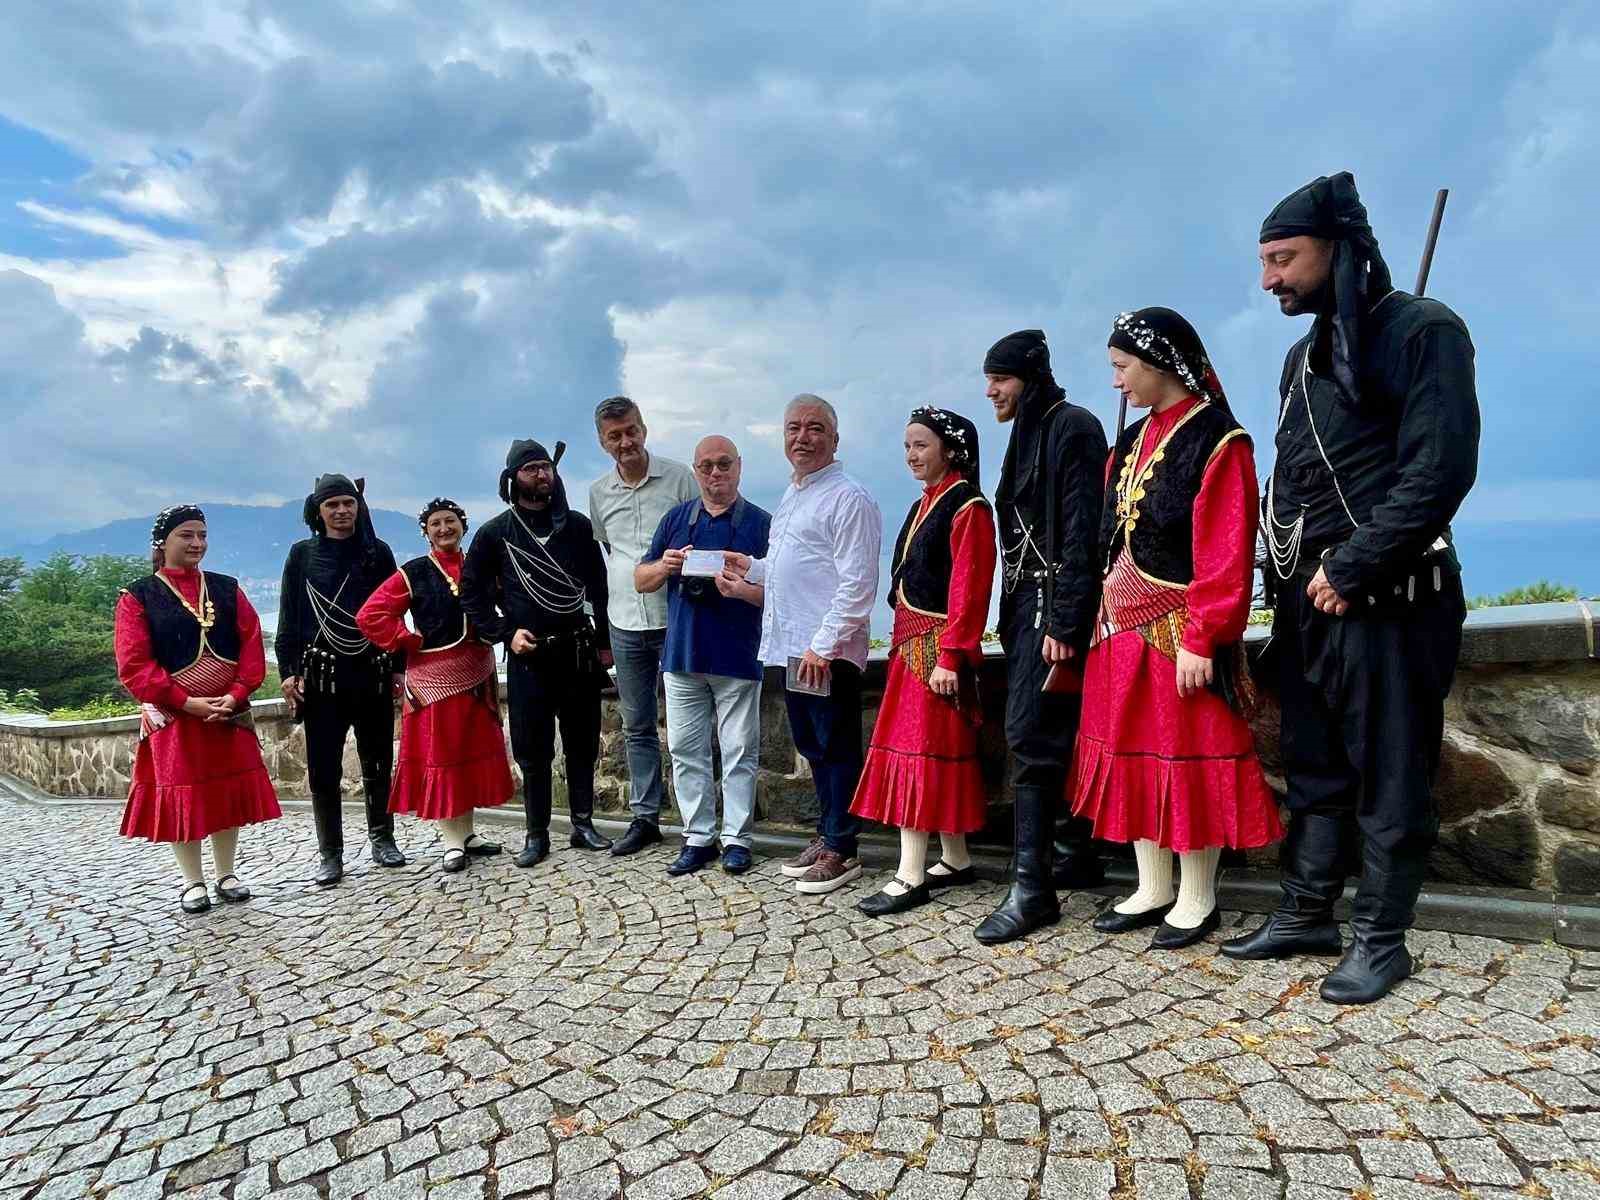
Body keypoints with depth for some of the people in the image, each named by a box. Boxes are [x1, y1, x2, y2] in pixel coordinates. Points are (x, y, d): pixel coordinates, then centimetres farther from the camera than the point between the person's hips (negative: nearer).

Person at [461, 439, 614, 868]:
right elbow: (471, 592, 4)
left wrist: (604, 641, 5)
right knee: (533, 750, 4)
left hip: (578, 652, 2)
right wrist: (505, 633, -5)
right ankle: (537, 835, 14)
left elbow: (600, 586, 9)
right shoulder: (495, 533, 2)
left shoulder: (576, 525, 7)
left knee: (583, 743, 8)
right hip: (527, 656, -1)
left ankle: (583, 824, 19)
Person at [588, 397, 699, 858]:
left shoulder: (679, 477, -4)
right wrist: (620, 587, 15)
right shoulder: (598, 493, 9)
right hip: (626, 625, 4)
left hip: (676, 621, -4)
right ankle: (644, 817, 21)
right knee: (637, 726, 11)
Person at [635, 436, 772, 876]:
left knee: (739, 752, 3)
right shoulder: (676, 519, 10)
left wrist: (744, 590, -24)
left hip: (738, 657, -3)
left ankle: (736, 838, 15)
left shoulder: (761, 523, -1)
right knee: (685, 750, 8)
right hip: (682, 654, 4)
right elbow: (640, 580, 13)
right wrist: (664, 566, -8)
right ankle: (698, 837, 19)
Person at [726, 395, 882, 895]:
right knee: (812, 747, 17)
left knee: (836, 749, 2)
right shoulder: (791, 497, 18)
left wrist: (823, 644, -21)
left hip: (826, 652, -9)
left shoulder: (848, 497, -11)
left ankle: (841, 850, 13)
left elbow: (857, 584, -18)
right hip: (790, 646, 9)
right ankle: (825, 835, 30)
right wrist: (751, 568, 14)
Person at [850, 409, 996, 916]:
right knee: (941, 752, 13)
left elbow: (968, 590, -18)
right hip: (911, 644, 9)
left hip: (937, 647, -9)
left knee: (921, 752, -6)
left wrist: (949, 656, -21)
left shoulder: (968, 508, -11)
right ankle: (955, 860, 23)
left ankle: (910, 877, 1)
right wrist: (903, 641, 15)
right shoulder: (923, 505, 16)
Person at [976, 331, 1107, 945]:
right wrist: (1012, 618, 15)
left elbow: (1083, 529, -16)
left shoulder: (1072, 427, -8)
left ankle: (1032, 885, -9)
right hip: (1026, 603, 9)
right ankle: (1075, 853, 23)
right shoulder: (1027, 435, 19)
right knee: (1052, 733, 12)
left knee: (1031, 731, -13)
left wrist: (1063, 623, -22)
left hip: (1056, 604, -9)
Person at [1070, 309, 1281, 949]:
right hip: (1123, 631, 8)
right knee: (1132, 753, 12)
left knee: (1189, 759, 2)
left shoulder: (1217, 443, -10)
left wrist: (1200, 639, -19)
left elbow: (1226, 555, -16)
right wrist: (1104, 618, 9)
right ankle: (1152, 890, 25)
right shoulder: (1132, 443, 13)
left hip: (1179, 634, -8)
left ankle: (1197, 900, 18)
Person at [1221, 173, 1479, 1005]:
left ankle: (1380, 937, 15)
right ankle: (1306, 917, 23)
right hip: (1308, 597, 7)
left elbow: (1438, 473, -15)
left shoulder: (1422, 332, -7)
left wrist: (1350, 569, -15)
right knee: (1313, 769, 12)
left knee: (1388, 776, 2)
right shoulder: (1303, 356, 16)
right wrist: (1289, 574, 7)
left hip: (1385, 596, -7)